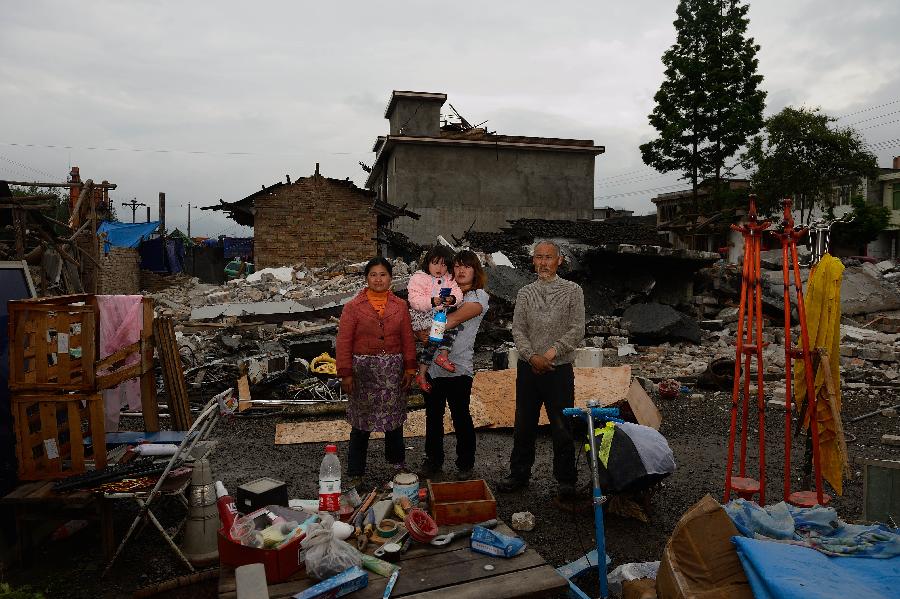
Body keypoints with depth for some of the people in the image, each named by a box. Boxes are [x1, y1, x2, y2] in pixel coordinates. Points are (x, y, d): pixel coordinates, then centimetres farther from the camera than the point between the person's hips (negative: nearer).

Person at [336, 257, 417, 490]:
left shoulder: (400, 306, 6)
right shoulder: (353, 307, -2)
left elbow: (408, 339, 7)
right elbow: (344, 342, -4)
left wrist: (409, 368, 2)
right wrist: (346, 374, -9)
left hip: (393, 370, 2)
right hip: (363, 369, -2)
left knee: (394, 418, 13)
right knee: (361, 422, 3)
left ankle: (397, 462, 33)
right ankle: (355, 473, 16)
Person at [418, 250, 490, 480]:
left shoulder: (479, 296, -3)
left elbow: (455, 319, -17)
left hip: (458, 367, -5)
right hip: (433, 365, 5)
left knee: (461, 417, 4)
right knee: (433, 416, 13)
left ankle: (465, 464, 20)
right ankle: (433, 460, 28)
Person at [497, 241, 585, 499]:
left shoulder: (573, 291, 0)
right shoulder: (525, 293, 8)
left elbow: (577, 330, -6)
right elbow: (518, 329, 1)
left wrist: (552, 352, -15)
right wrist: (532, 356, -14)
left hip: (559, 369, -3)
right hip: (528, 368, 3)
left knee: (562, 427, 4)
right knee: (524, 424, 11)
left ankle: (565, 479, 20)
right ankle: (519, 474, 25)